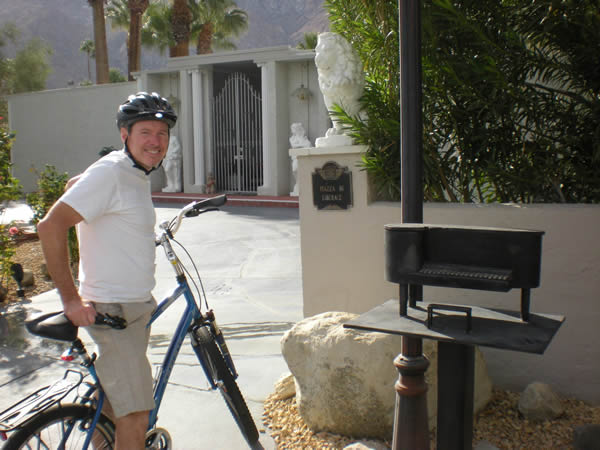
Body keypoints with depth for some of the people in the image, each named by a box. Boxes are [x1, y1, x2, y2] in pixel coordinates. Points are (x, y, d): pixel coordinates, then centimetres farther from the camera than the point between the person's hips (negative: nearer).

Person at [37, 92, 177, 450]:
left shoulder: (138, 173, 10)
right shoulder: (109, 172, -19)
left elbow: (75, 186, 26)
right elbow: (51, 226, -24)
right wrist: (71, 299, -23)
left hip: (137, 306, 10)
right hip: (112, 311, -10)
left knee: (116, 400, 24)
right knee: (136, 417, -6)